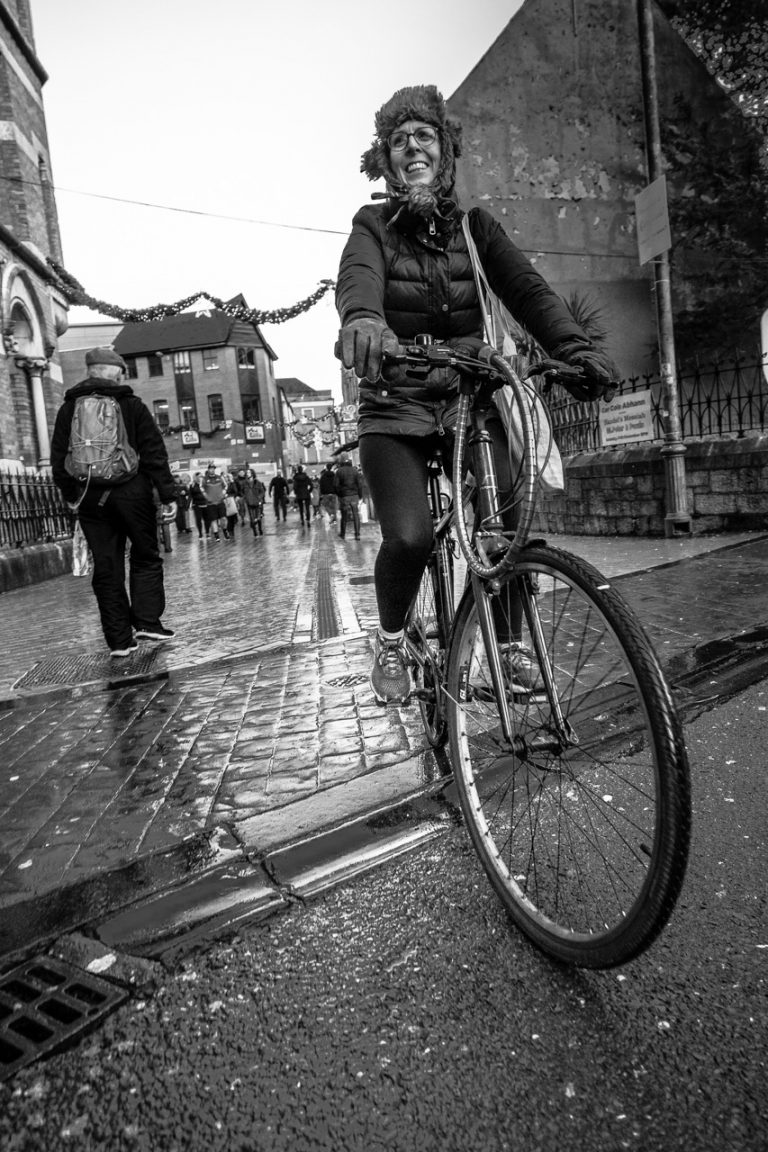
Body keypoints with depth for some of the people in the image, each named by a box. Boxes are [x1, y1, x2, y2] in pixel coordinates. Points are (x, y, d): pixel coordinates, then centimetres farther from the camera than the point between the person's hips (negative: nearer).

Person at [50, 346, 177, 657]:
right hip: (132, 492, -3)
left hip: (90, 499, 3)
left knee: (107, 568, 6)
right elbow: (155, 453, -4)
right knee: (145, 558, 12)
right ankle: (147, 621, 2)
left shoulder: (68, 409, 8)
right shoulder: (131, 405, 0)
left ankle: (119, 640, 8)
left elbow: (58, 459, 11)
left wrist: (71, 495, 22)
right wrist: (167, 495, -2)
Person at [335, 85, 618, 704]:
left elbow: (528, 287, -5)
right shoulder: (374, 225, 2)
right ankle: (391, 640, 10)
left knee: (506, 527, -13)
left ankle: (511, 643, 12)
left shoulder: (476, 226, 10)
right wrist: (363, 318, -46)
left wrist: (576, 347, -24)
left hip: (471, 399, 3)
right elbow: (357, 276, -21)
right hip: (396, 406, -2)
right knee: (409, 538, -20)